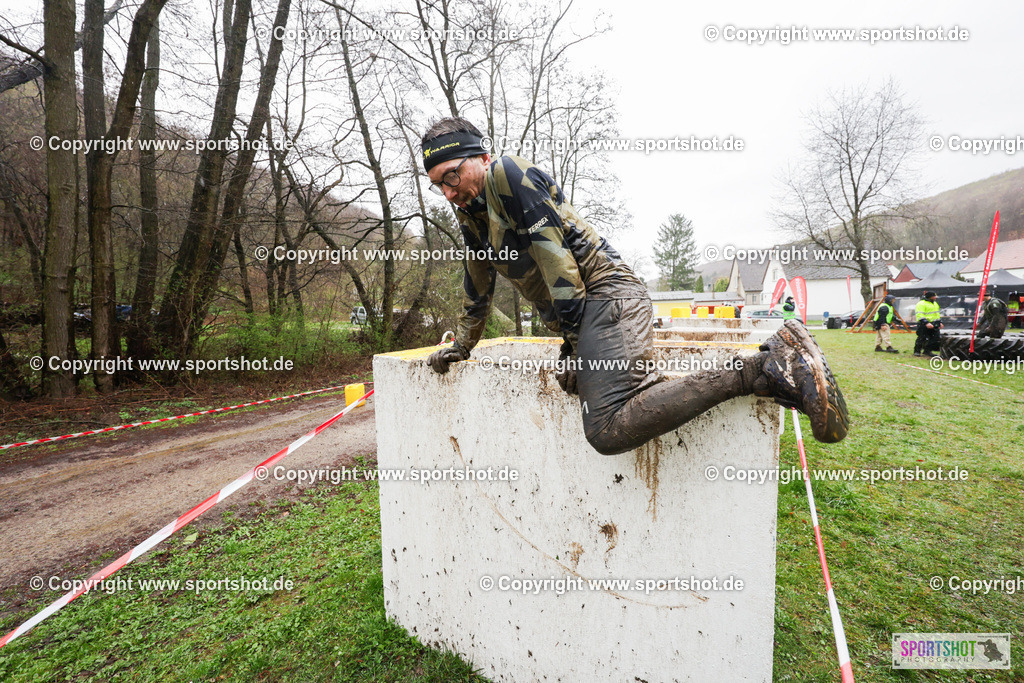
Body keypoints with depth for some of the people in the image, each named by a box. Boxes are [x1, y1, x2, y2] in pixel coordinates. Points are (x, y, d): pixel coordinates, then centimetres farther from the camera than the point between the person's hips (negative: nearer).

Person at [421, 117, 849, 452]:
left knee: (609, 430, -28)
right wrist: (461, 346, 33)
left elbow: (552, 251, -13)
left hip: (604, 297, -10)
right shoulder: (470, 215, 25)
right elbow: (476, 289, 32)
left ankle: (762, 369, -18)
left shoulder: (506, 173, -4)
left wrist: (574, 337, -13)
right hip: (582, 318, 10)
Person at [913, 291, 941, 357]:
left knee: (935, 339, 5)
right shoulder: (921, 304, -12)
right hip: (924, 325, -9)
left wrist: (939, 322, 26)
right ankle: (917, 351, 4)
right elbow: (920, 315, -20)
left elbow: (936, 314, 31)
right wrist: (926, 323, -29)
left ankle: (927, 351, 14)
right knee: (922, 338, -6)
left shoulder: (935, 303, 19)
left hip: (934, 325, 9)